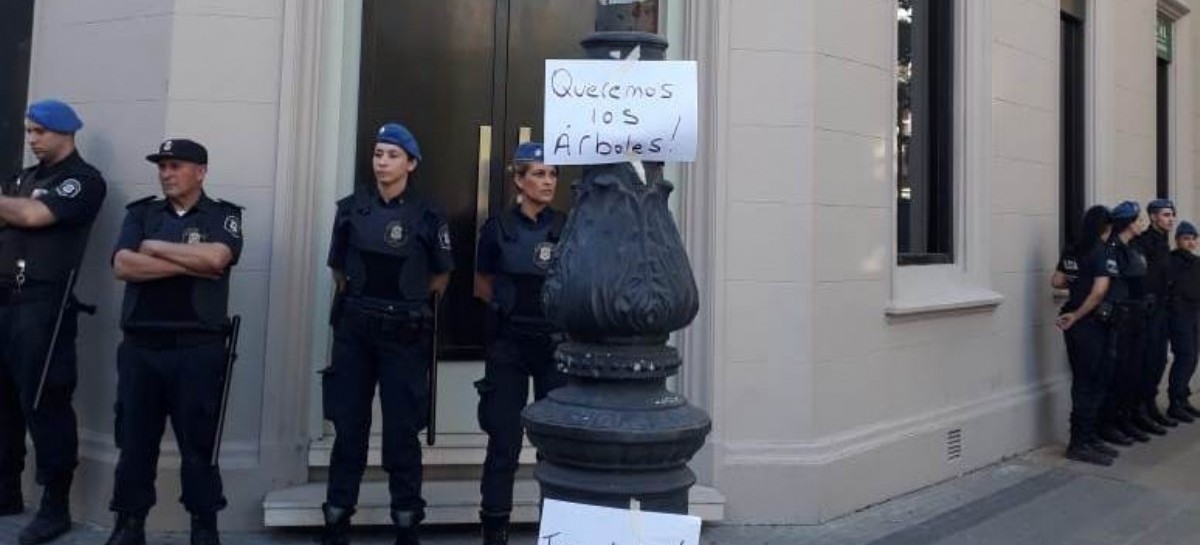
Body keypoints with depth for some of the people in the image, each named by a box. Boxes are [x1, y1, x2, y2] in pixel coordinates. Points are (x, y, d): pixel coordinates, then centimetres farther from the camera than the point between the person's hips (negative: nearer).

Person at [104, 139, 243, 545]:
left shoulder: (224, 215, 4)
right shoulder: (140, 213, 12)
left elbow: (216, 257, -16)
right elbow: (123, 265, -4)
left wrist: (155, 247, -5)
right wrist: (189, 264, -10)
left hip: (198, 347, -3)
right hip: (140, 345, 3)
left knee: (199, 440, 4)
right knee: (134, 437, 9)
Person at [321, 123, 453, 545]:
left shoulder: (426, 216, -3)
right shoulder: (351, 208, 4)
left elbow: (441, 277, 8)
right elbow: (338, 268, 15)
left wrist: (407, 300, 8)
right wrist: (360, 298, 11)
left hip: (404, 333, -2)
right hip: (354, 328, 2)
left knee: (402, 430, 2)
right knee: (348, 426, 7)